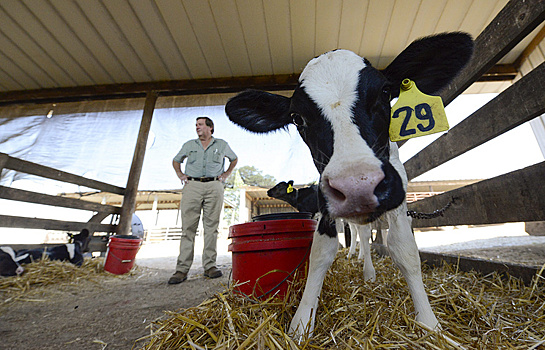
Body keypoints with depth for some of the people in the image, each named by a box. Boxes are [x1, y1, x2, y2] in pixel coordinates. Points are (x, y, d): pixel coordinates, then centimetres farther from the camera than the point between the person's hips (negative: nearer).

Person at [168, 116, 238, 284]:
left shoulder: (222, 145, 15)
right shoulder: (189, 145, 19)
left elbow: (234, 159, 28)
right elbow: (176, 160, 32)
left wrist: (226, 174, 15)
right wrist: (181, 175, 15)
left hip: (214, 187, -1)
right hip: (192, 186, 1)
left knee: (212, 227, -2)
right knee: (188, 227, -4)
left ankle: (210, 266, 6)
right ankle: (182, 269, 1)